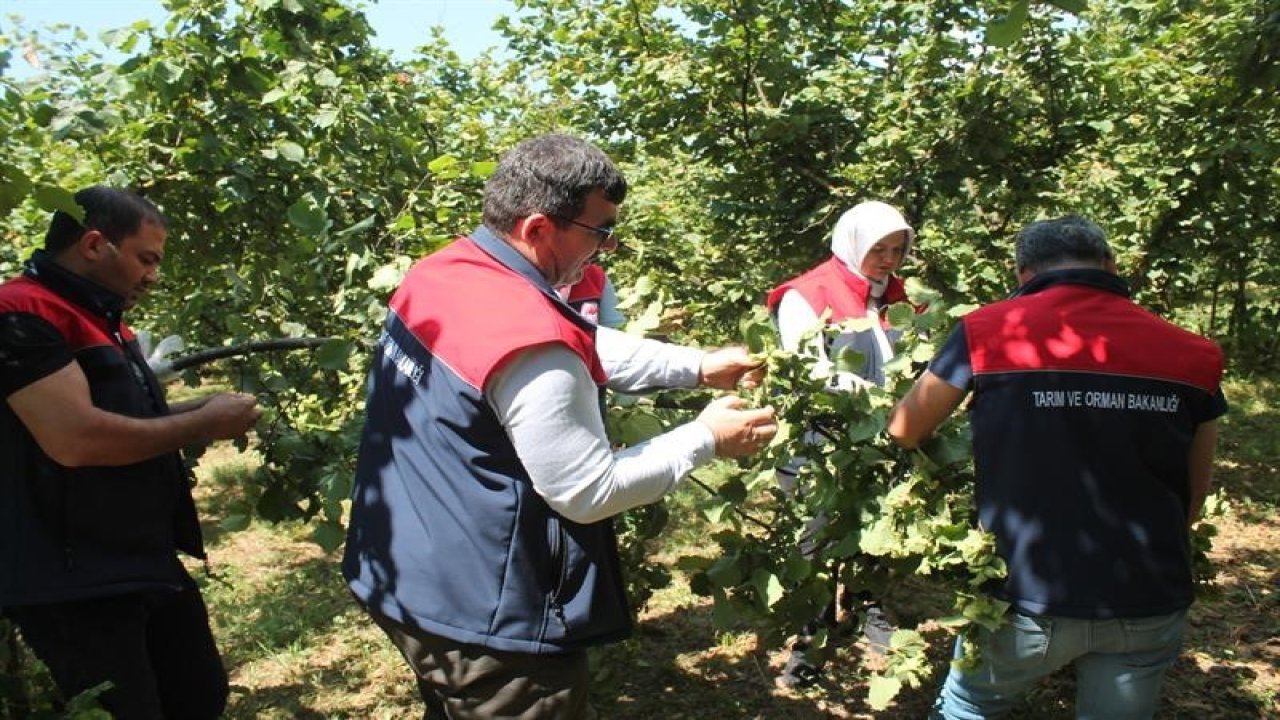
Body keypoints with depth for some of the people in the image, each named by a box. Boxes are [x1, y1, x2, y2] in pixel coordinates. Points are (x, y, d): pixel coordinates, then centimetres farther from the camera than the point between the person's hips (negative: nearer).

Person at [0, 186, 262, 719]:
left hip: (146, 563, 10)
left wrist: (205, 409, 7)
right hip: (75, 583, -10)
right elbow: (76, 438, -29)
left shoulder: (101, 318, 15)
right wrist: (204, 423, -17)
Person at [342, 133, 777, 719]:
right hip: (480, 620, -9)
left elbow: (587, 346, 9)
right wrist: (706, 439, -10)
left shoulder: (437, 274, 0)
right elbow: (590, 494, -20)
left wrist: (700, 366, 7)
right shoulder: (532, 344, -28)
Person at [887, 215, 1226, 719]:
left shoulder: (989, 331, -8)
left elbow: (904, 432, 4)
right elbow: (1192, 502, 7)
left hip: (1029, 598, -2)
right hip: (1150, 606, 3)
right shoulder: (1191, 354, -1)